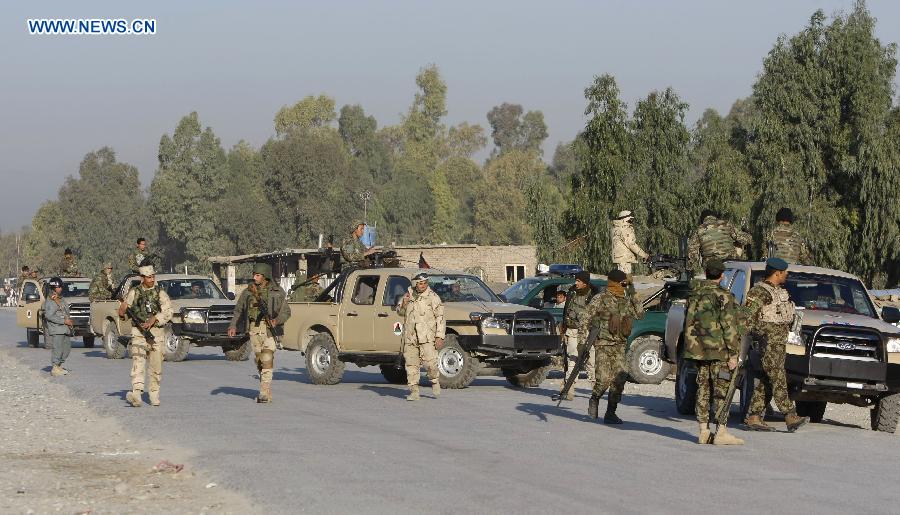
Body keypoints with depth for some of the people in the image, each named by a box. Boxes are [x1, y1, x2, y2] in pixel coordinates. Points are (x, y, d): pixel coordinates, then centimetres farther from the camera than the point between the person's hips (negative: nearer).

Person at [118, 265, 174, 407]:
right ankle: (136, 395, -30)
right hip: (139, 333, -1)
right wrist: (123, 309, -13)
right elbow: (122, 313, 10)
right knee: (138, 363, -17)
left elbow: (168, 313, -1)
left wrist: (154, 319, -15)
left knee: (156, 367, 5)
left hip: (156, 333, 1)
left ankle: (154, 395, 19)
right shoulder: (134, 293, 7)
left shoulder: (160, 293, 7)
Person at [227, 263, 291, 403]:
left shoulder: (277, 292, 0)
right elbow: (238, 310, 17)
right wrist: (233, 325, 5)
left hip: (269, 329, -4)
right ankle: (267, 390, 20)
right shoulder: (248, 291, 9)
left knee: (267, 360, -15)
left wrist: (277, 320, -19)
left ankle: (265, 394, -18)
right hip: (254, 329, 4)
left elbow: (286, 312, 1)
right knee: (259, 360, 8)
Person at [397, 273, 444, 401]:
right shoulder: (409, 295, 13)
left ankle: (435, 382, 12)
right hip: (410, 336, 4)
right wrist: (404, 304, -2)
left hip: (427, 337, -4)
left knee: (430, 362, -14)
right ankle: (414, 392, 9)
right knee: (411, 364, 3)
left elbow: (440, 317, -3)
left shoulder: (433, 297, -1)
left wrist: (439, 336, -10)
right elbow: (399, 312, 22)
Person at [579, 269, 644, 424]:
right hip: (603, 345, -5)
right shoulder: (600, 299, -5)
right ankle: (594, 400, 18)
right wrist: (582, 341, -11)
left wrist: (633, 295, 5)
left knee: (619, 378, -5)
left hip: (620, 346, 5)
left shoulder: (626, 301, 12)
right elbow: (585, 321, -4)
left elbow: (640, 314, 13)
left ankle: (611, 413, 4)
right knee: (604, 379, -13)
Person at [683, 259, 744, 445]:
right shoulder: (723, 297, -11)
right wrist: (733, 354, -11)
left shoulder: (694, 295, 10)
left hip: (698, 349, 6)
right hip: (719, 352, -6)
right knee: (722, 390, -4)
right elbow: (729, 327, -14)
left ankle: (704, 431, 10)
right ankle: (721, 432, -8)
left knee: (703, 389, 11)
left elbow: (689, 322, 16)